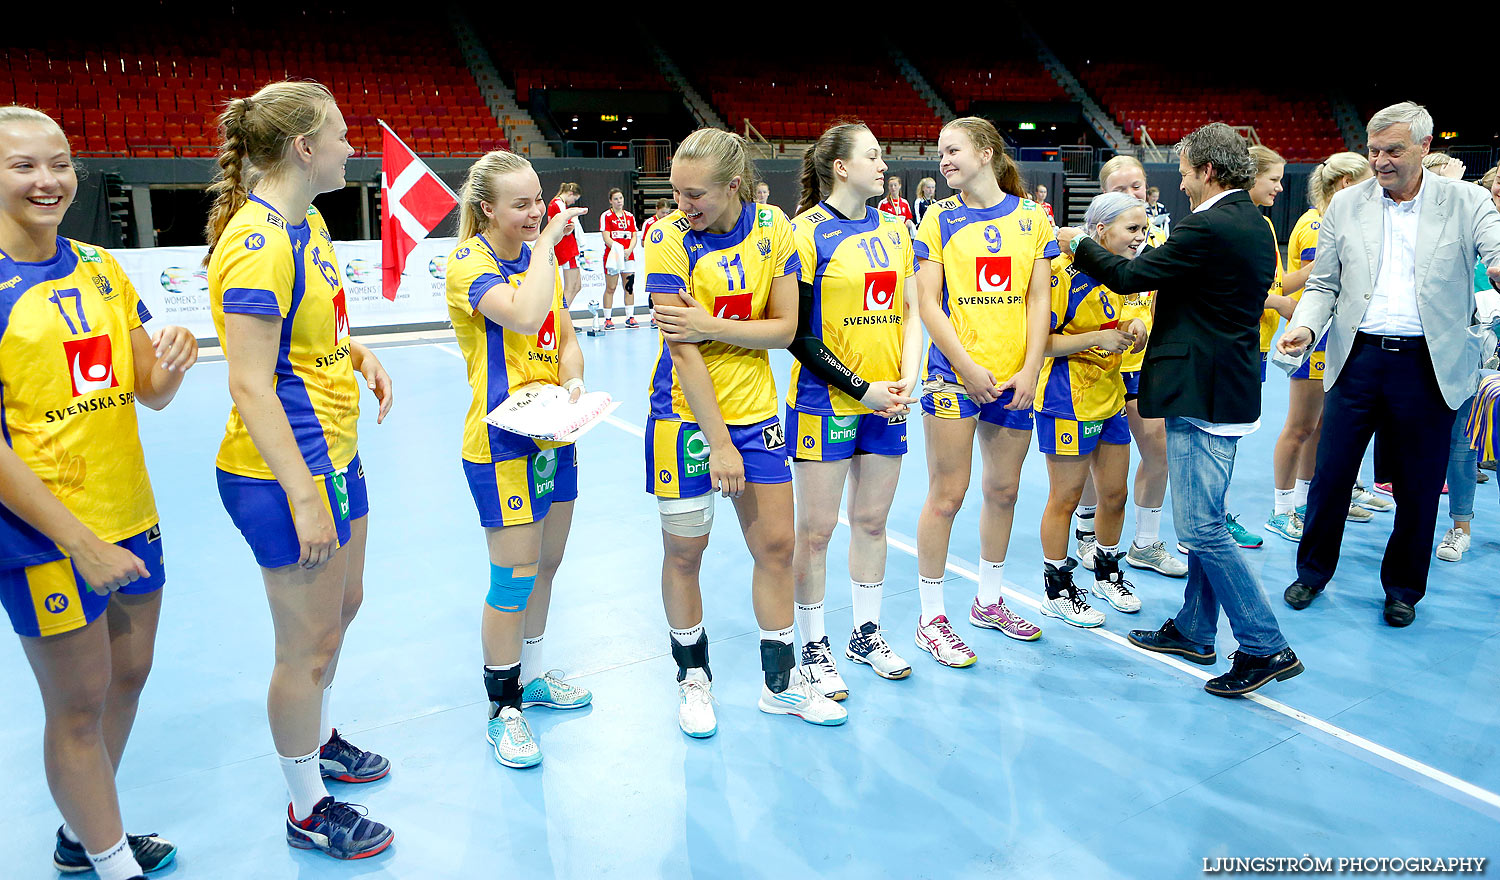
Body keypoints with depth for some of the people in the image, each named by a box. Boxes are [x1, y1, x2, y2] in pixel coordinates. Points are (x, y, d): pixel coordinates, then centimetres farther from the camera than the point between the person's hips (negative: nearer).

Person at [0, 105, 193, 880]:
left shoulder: (101, 268, 6)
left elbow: (150, 393, 8)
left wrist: (171, 363, -16)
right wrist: (78, 539, -19)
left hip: (131, 515, 7)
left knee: (128, 676, 18)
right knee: (78, 708, 5)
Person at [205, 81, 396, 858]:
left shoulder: (306, 225, 7)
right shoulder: (258, 242, -22)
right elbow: (251, 388, -24)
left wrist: (357, 352, 4)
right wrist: (304, 498, -25)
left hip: (333, 454, 10)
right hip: (286, 473, -10)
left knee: (342, 605, 23)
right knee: (308, 643, 4)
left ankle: (317, 738, 46)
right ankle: (308, 810, 24)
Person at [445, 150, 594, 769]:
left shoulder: (542, 255, 9)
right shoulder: (469, 263, -14)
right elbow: (525, 317, -32)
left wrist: (574, 385, -9)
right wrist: (546, 244, -22)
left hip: (555, 435, 8)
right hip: (502, 443, -7)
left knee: (546, 564, 16)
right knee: (514, 578, -2)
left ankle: (530, 676, 35)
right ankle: (503, 708, 15)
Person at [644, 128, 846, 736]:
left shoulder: (772, 227, -4)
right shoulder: (669, 237, -14)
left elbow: (785, 327, -5)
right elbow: (683, 350, -18)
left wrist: (712, 325, -20)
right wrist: (720, 442, -19)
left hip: (756, 411, 4)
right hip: (687, 414, -3)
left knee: (776, 543, 7)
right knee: (684, 550, 6)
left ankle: (782, 682, 24)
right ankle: (693, 678, 28)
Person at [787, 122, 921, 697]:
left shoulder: (893, 229, 10)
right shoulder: (807, 230, -8)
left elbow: (910, 310, 12)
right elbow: (798, 333, -11)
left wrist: (909, 378, -2)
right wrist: (860, 388, -13)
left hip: (888, 404, 5)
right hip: (825, 402, -5)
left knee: (872, 521, 14)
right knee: (816, 528, 2)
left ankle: (866, 634, 30)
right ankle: (814, 648, 18)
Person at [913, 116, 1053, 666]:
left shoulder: (1032, 217, 6)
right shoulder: (939, 218, 0)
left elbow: (1038, 298, 4)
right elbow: (928, 303, -4)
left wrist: (1029, 371, -6)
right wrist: (968, 367, -12)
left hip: (1015, 378, 3)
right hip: (954, 373, -3)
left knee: (1003, 491, 12)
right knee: (947, 494, -2)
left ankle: (988, 601, 31)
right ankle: (930, 618, 11)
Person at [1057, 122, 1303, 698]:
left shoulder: (1207, 228, -18)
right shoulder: (1254, 225, 13)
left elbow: (1130, 276, -13)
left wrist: (1078, 243, 2)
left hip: (1204, 395, -11)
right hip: (1230, 389, 11)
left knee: (1199, 526, -7)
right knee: (1202, 520, 17)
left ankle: (1266, 648, 0)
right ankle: (1194, 630, 28)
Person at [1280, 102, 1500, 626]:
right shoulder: (1346, 206, 6)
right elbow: (1323, 284, 8)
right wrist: (1305, 327, -11)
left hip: (1427, 366, -1)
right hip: (1358, 360, 1)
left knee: (1418, 489, 9)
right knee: (1330, 475, 6)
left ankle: (1403, 589, 28)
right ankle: (1313, 572, 25)